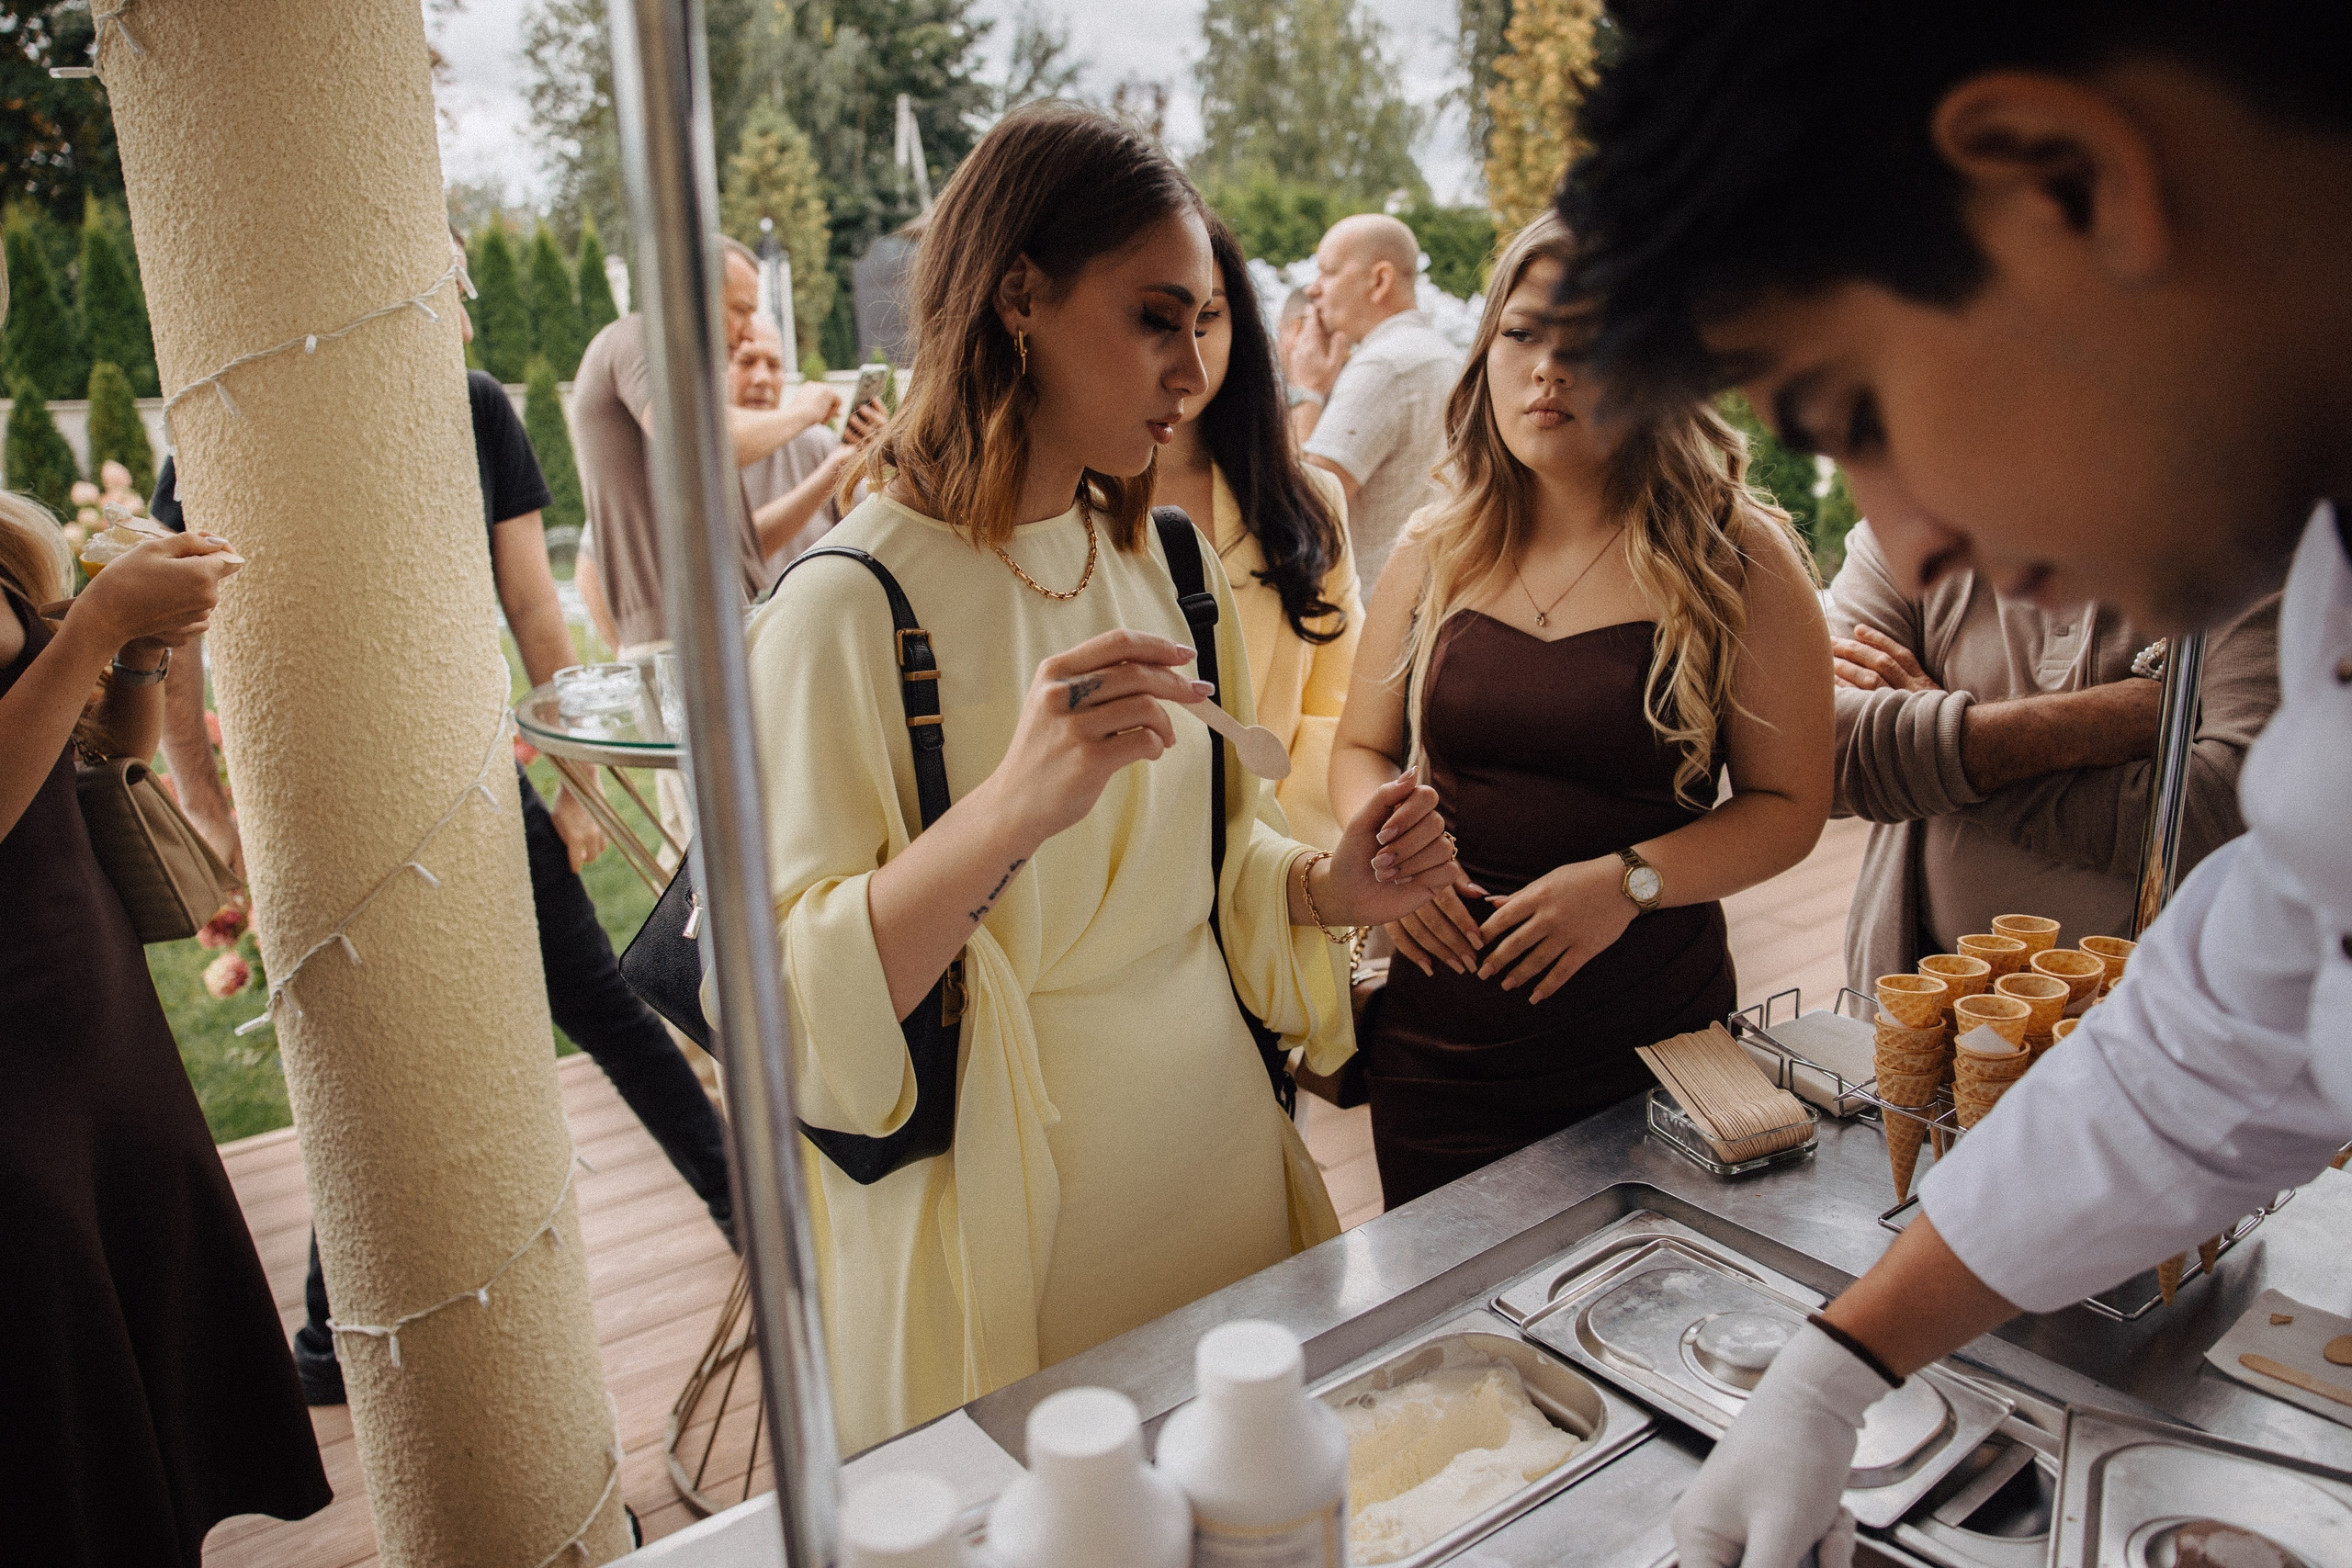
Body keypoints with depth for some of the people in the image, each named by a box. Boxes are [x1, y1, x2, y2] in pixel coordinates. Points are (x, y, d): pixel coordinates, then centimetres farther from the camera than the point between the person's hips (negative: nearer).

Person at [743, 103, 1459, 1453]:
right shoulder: (849, 608, -18)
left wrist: (1331, 889, -8)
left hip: (1216, 1139, 6)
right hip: (999, 1210, -6)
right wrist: (1008, 808, -37)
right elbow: (782, 1002, -22)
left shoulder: (1169, 564, 3)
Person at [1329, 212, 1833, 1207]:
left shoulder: (1739, 561, -5)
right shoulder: (1434, 554, 4)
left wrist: (1628, 880, -19)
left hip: (1648, 1044, -2)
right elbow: (1360, 750, 12)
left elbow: (1789, 805, -4)